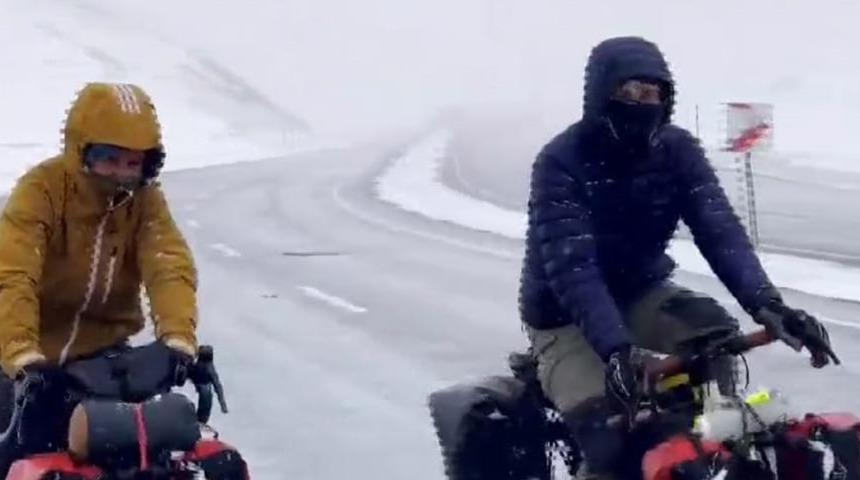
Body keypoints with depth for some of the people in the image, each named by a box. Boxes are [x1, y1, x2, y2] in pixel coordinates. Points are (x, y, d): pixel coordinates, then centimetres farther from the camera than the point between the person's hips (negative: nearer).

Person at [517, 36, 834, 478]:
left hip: (641, 291, 4)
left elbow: (719, 229, -19)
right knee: (608, 438, -28)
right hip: (565, 313, -4)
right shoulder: (561, 162, -22)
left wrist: (763, 301, -38)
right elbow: (571, 266, -32)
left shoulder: (677, 150, -8)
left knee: (715, 334, -26)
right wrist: (613, 347, -47)